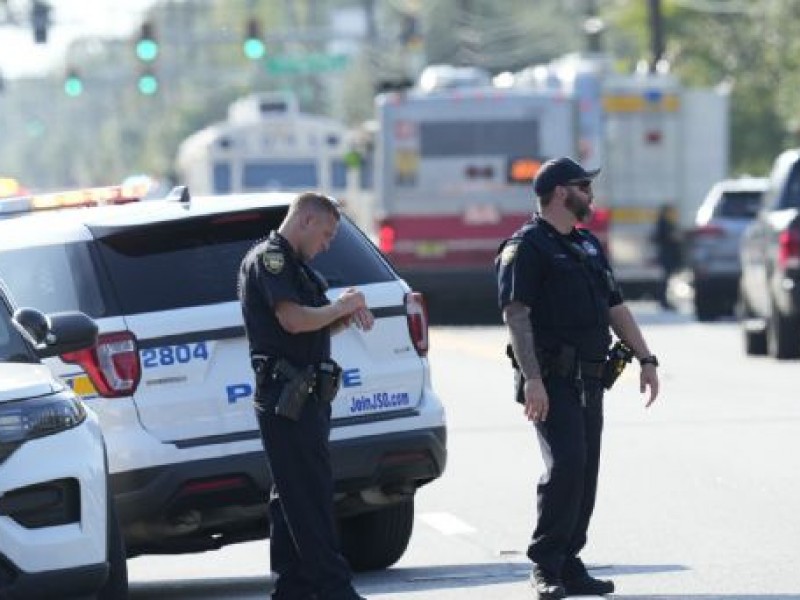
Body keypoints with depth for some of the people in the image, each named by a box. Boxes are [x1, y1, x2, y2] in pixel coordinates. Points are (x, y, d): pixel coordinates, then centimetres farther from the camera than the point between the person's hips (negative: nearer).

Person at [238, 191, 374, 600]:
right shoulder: (269, 259, -10)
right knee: (310, 495, -11)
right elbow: (293, 320, -22)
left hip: (305, 397, 11)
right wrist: (342, 306, -9)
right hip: (286, 396, -11)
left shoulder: (293, 264, 22)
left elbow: (312, 326, 26)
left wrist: (345, 316, 6)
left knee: (292, 498, 11)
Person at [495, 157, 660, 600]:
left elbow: (615, 306, 24)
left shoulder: (588, 246, 20)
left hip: (589, 380, 8)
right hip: (552, 380, -8)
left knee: (584, 474, 6)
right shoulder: (526, 248, -7)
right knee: (565, 466, -18)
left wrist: (645, 359, 16)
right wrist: (531, 379, -24)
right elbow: (516, 315, -15)